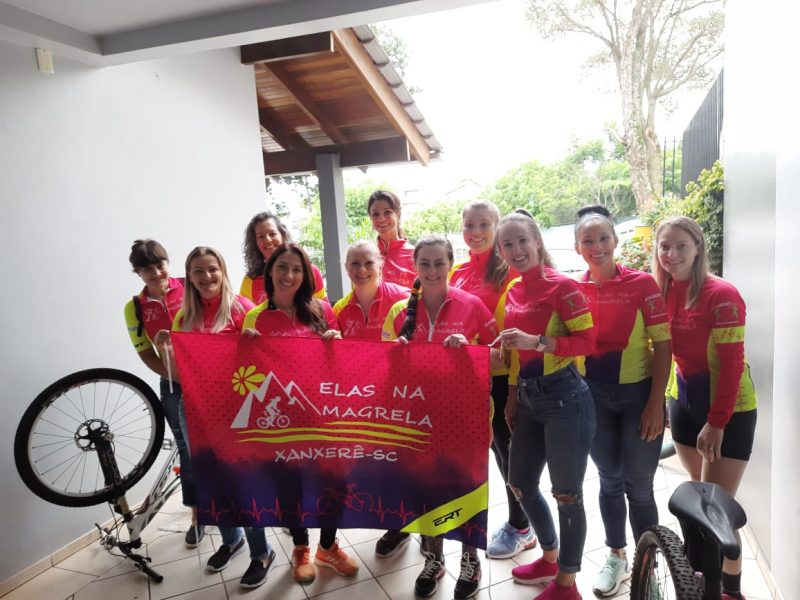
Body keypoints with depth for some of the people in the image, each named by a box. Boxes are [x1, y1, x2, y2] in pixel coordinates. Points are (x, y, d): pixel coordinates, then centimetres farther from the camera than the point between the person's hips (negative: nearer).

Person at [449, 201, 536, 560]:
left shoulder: (509, 270, -11)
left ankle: (520, 528, 29)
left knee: (507, 449, 8)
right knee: (495, 447, 19)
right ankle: (517, 521, 40)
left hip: (502, 375, -6)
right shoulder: (457, 273, 8)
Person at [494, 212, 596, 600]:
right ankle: (550, 558, 42)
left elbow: (587, 341, -17)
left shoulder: (562, 286, -12)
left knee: (566, 493, 5)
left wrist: (537, 341, -26)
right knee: (520, 484, 17)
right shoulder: (512, 292, 9)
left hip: (564, 397, -8)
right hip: (529, 399, 8)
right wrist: (512, 396, 15)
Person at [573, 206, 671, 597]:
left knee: (639, 486, 7)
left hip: (637, 395, -2)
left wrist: (656, 403, -12)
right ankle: (616, 557, 36)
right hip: (593, 398, 3)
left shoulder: (642, 283, -9)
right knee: (609, 480, 16)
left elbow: (662, 345, -8)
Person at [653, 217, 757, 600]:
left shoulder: (721, 295, -19)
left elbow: (732, 365, -19)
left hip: (728, 410, -6)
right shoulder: (663, 292, 1)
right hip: (686, 403, 6)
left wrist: (716, 422, -20)